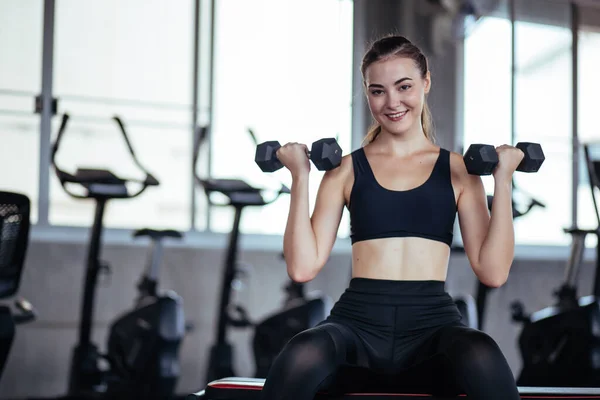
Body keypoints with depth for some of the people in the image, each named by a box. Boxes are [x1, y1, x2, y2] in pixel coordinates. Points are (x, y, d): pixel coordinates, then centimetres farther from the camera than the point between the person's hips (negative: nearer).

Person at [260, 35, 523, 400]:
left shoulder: (456, 169, 11)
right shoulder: (347, 168, 11)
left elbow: (493, 271, 4)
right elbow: (304, 267, 2)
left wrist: (503, 180, 0)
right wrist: (301, 177, 0)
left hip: (432, 323, 0)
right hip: (359, 320, 0)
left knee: (482, 359, -38)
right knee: (300, 357, -37)